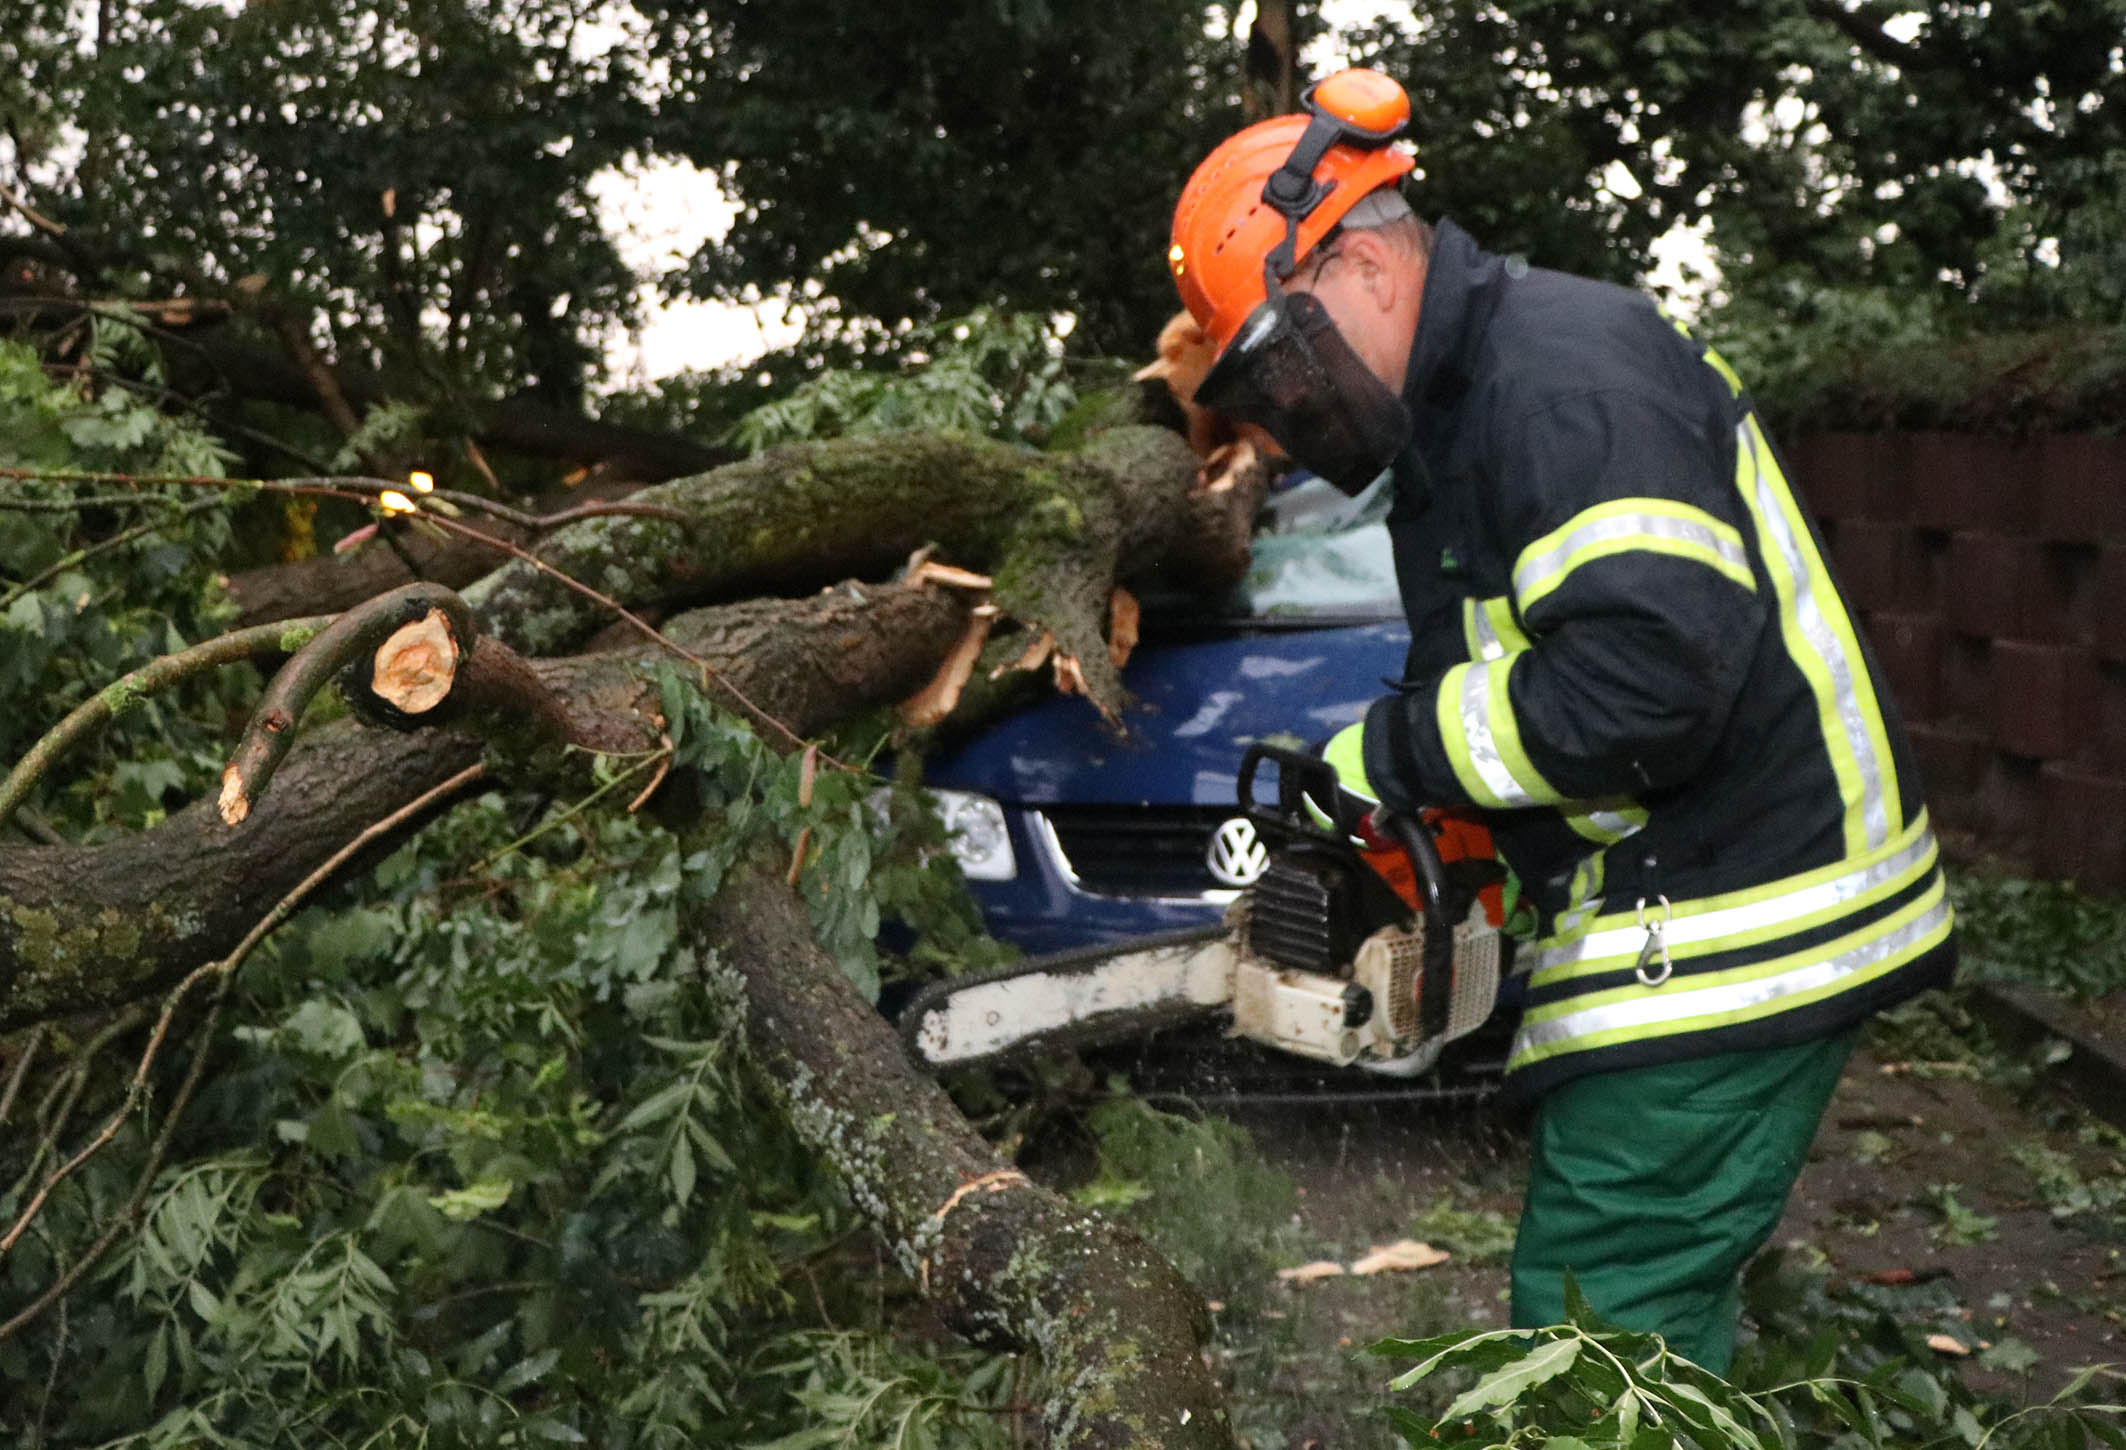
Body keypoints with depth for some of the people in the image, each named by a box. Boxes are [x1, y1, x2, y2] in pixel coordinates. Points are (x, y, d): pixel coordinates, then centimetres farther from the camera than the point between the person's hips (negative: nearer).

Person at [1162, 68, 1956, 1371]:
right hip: (1679, 928, 11)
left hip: (1736, 938, -11)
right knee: (1660, 1314, 19)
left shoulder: (1563, 362, -18)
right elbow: (1498, 669, 20)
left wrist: (1395, 752, -19)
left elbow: (1656, 658, -31)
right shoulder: (1458, 410, 15)